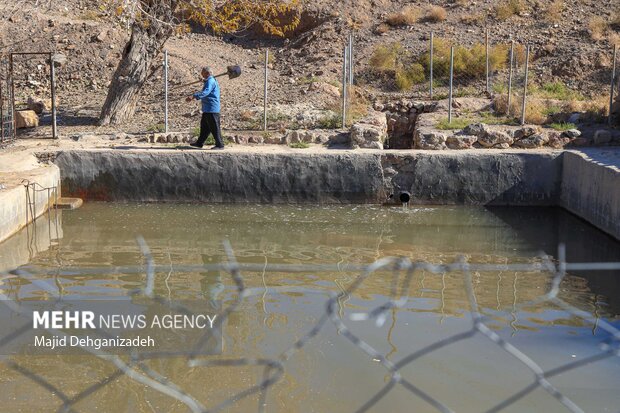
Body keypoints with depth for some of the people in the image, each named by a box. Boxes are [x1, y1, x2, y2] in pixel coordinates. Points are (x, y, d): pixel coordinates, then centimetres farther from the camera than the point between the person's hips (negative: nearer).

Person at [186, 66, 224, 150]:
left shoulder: (210, 81, -16)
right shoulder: (208, 81, 18)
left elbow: (205, 92, -32)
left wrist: (193, 96, -40)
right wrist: (194, 96, 31)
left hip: (211, 109, -11)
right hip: (207, 109, 11)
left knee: (214, 127, -6)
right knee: (204, 126, 16)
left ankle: (220, 145, -1)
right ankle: (199, 143, 24)